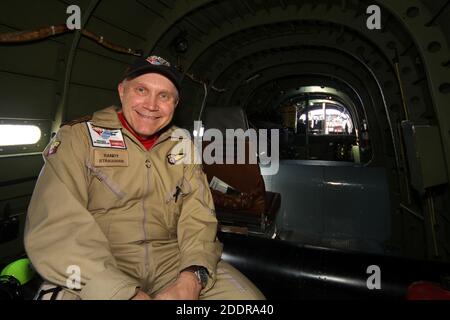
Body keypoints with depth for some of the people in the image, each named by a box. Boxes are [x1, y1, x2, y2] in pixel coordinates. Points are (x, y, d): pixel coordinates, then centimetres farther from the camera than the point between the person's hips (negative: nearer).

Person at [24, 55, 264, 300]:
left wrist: (192, 277, -18)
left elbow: (199, 216, 0)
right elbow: (56, 226, -15)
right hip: (97, 270, -1)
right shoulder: (79, 137, -4)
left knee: (247, 294, -13)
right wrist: (125, 293, -24)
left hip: (173, 260, 3)